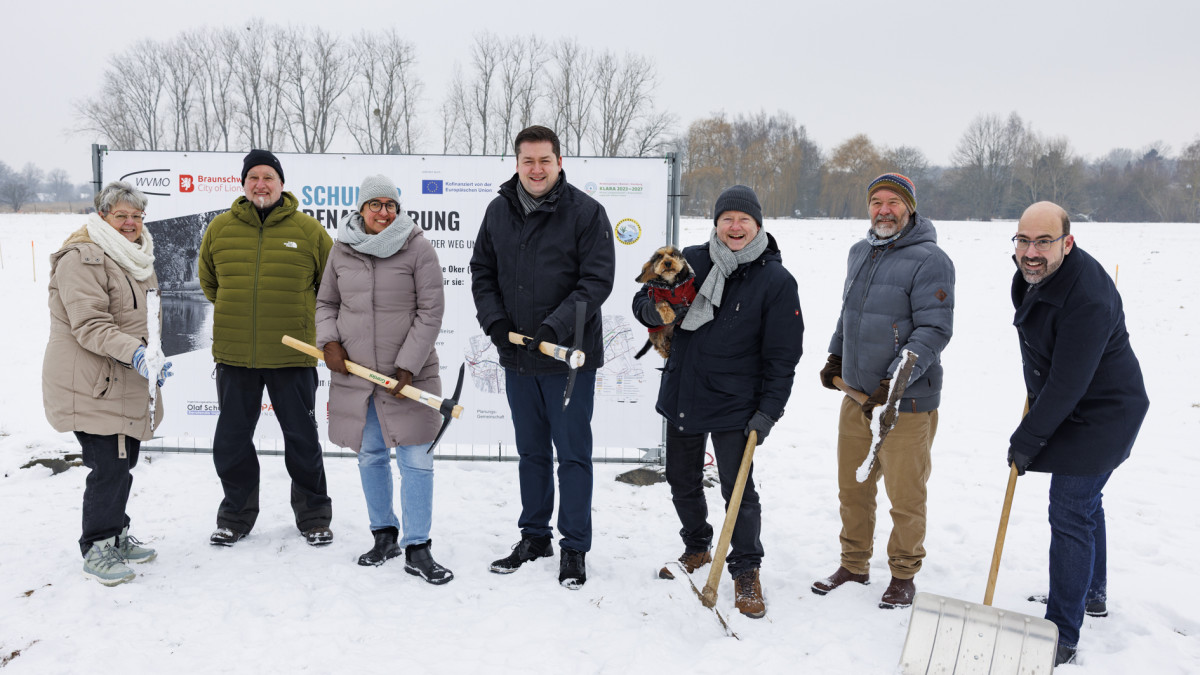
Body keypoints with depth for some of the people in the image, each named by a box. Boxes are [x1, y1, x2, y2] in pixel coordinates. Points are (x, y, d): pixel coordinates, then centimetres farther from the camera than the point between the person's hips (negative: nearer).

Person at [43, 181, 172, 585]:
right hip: (90, 385, -9)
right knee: (109, 465, -8)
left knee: (124, 460, 15)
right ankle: (97, 548, 7)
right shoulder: (82, 258, -14)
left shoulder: (137, 258, 16)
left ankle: (116, 535, 30)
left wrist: (152, 358, 14)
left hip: (126, 383, 9)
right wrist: (135, 353, -34)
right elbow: (90, 326, -23)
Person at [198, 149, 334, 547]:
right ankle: (236, 515, 29)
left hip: (292, 355, -2)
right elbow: (208, 280, 21)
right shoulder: (219, 228, 4)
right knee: (231, 441, 11)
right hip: (234, 354, 2)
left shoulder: (308, 229, -2)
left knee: (302, 439, 8)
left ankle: (313, 516, 24)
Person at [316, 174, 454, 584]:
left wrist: (408, 366, -13)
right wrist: (329, 342, -3)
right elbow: (326, 302, 16)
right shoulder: (342, 250, 5)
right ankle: (384, 535, 31)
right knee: (370, 457, 14)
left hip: (409, 374, -3)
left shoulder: (417, 248, -6)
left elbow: (430, 310, -8)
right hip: (355, 371, 4)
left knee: (416, 460, -3)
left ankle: (417, 549, 8)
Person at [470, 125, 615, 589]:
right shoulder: (498, 211, 7)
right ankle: (534, 537, 31)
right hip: (517, 357, 5)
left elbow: (597, 279, -13)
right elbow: (482, 272, 13)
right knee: (531, 452, 17)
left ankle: (574, 547, 17)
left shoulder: (586, 212, -8)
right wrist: (493, 320, -4)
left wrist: (555, 326, -22)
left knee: (573, 454, 4)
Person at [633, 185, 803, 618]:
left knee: (738, 490, 0)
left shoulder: (776, 281, -8)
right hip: (681, 395, 4)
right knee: (683, 481, 17)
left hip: (734, 404, -4)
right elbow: (643, 300, 8)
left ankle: (746, 571, 21)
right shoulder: (691, 261, 0)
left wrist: (768, 411, -12)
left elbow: (782, 355, -6)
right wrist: (654, 311, -16)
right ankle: (696, 548, 41)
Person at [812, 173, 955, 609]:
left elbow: (934, 330, -18)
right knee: (852, 487, 16)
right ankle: (854, 564, 33)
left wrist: (896, 380, -25)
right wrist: (836, 356, 15)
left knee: (905, 495, 5)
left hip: (907, 401, -7)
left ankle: (903, 576, 24)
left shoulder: (930, 260, -13)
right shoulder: (860, 253, 11)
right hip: (856, 394, 7)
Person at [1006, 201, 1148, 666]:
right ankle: (1093, 593, 45)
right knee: (1084, 502, 24)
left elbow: (1067, 385, -30)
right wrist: (1033, 386, 23)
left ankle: (1061, 637, 0)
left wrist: (1027, 440, -23)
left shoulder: (1087, 298, -33)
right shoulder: (1032, 272, -3)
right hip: (1069, 407, 10)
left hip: (1099, 415, -10)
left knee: (1071, 515, -9)